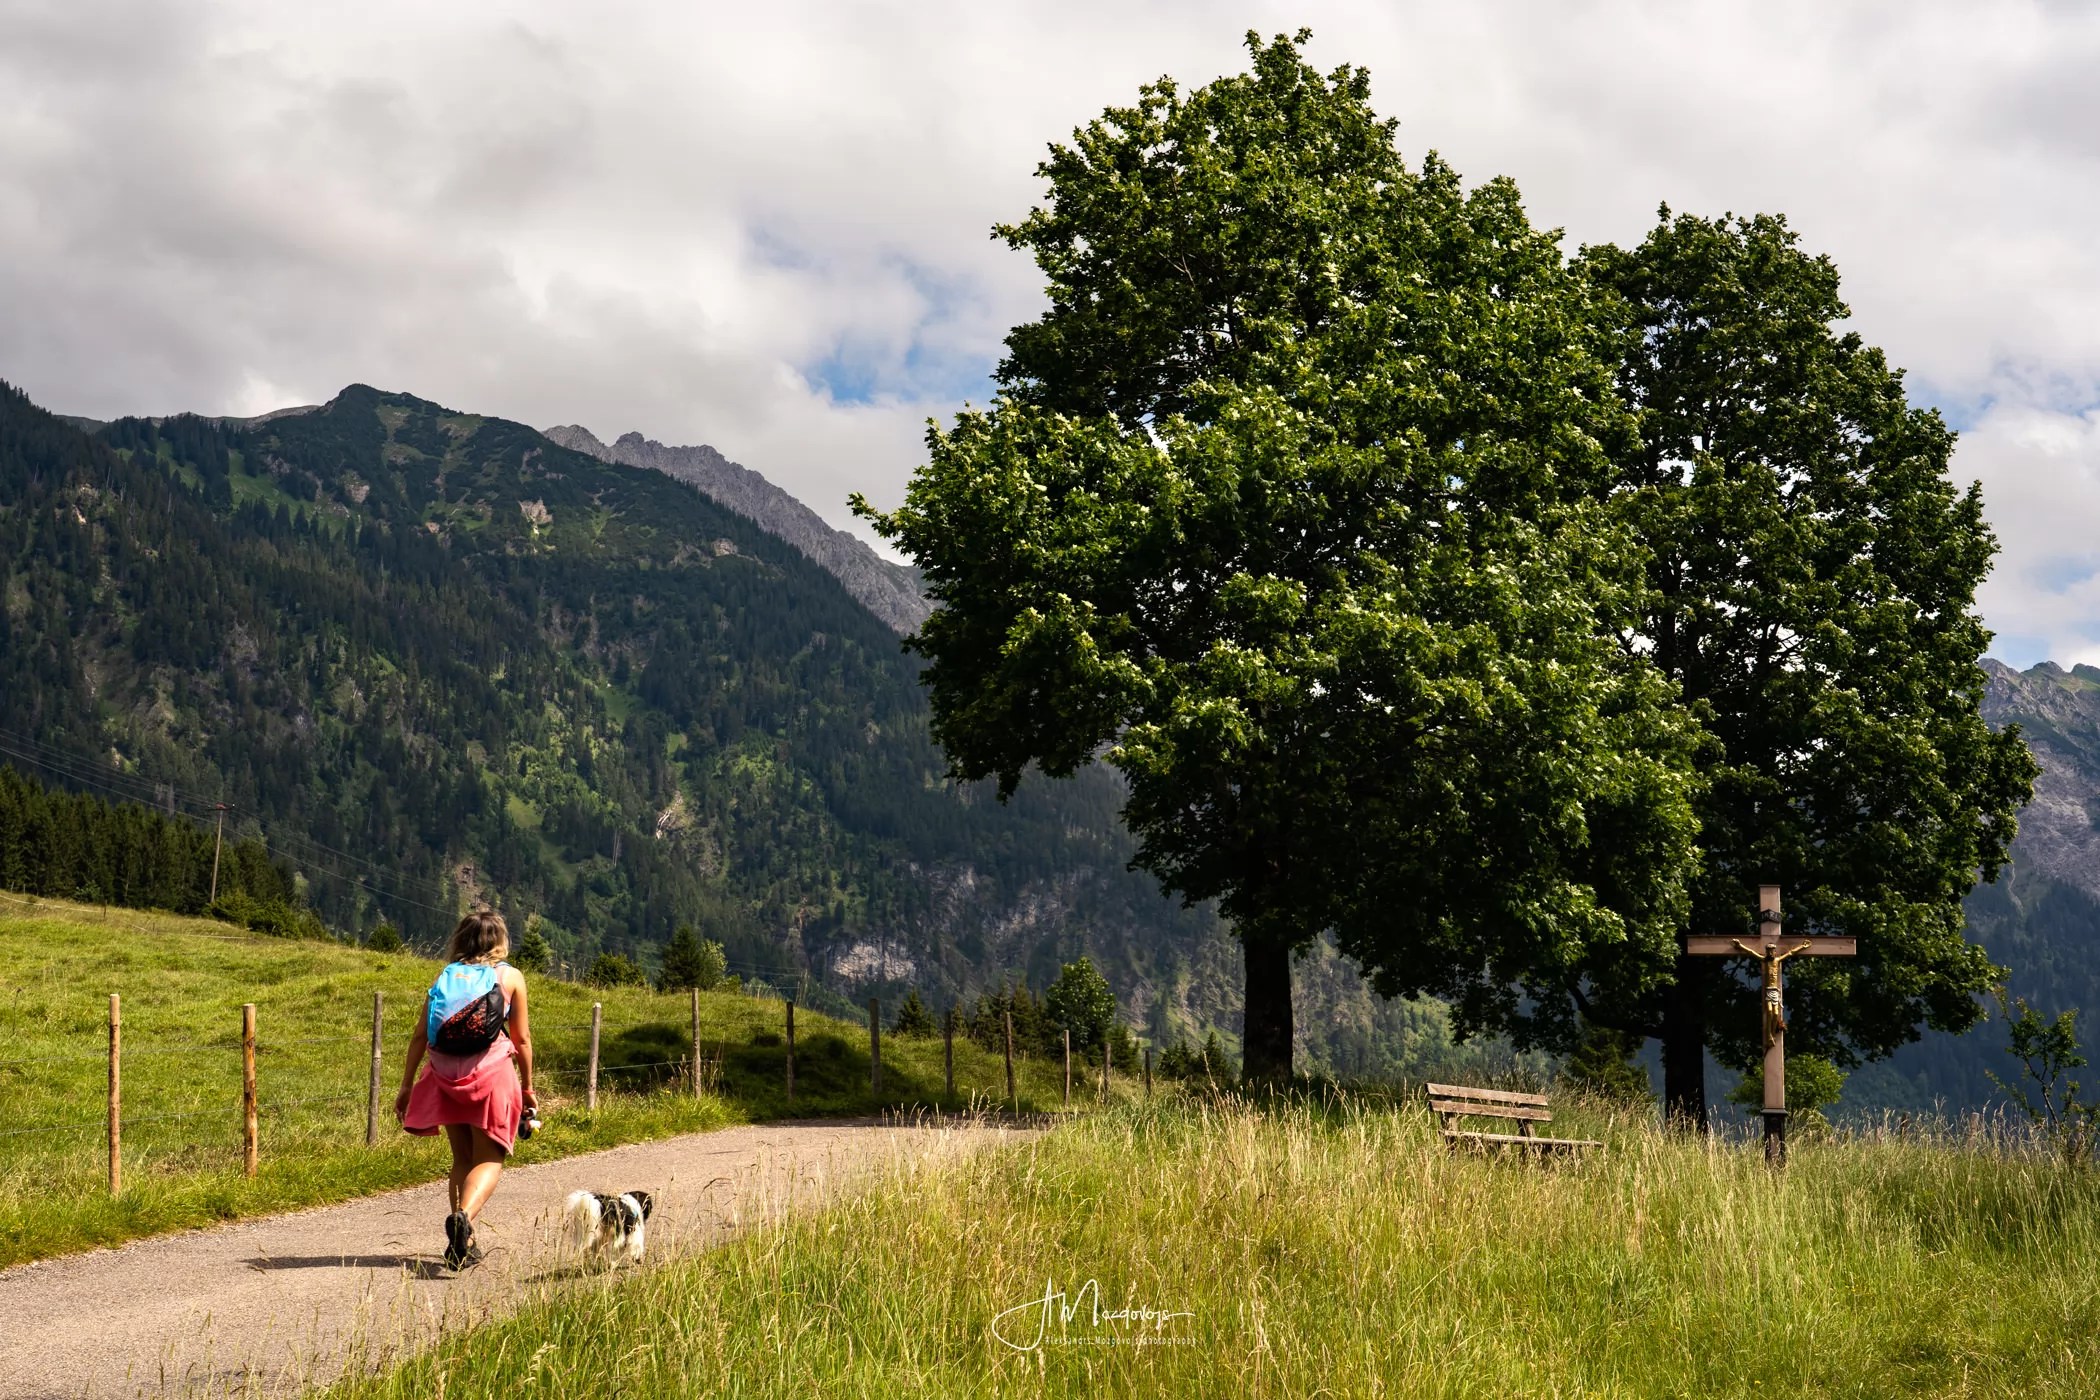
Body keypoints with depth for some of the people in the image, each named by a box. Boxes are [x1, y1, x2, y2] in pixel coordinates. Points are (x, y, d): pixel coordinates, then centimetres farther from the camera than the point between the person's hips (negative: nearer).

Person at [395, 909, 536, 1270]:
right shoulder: (510, 977, 4)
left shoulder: (446, 977, 11)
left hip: (446, 1078, 3)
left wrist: (406, 1086, 10)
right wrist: (527, 1086, 14)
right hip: (491, 1073, -3)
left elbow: (420, 1035, 5)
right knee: (488, 1160, 2)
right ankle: (464, 1216, -26)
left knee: (462, 1159, 16)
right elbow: (522, 1038, 3)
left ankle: (462, 1243, 12)